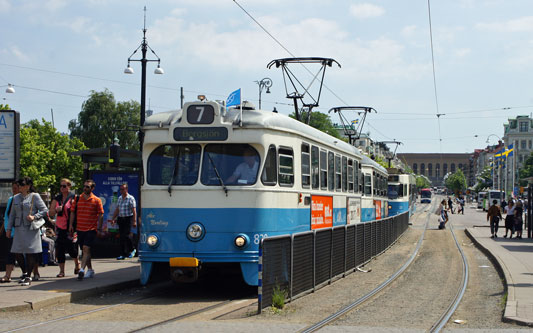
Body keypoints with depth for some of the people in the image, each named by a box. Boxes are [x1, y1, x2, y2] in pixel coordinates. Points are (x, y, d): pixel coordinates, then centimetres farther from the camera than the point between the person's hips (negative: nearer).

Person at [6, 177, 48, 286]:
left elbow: (45, 210, -3)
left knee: (30, 253, -6)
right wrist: (9, 228, 14)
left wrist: (34, 217, -16)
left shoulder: (35, 196, -1)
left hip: (31, 228, -4)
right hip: (19, 229, 5)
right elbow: (12, 214, 19)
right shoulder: (16, 198, 14)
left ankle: (27, 276, -1)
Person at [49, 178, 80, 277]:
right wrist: (56, 210, -8)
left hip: (70, 227, -5)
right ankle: (61, 271, 8)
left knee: (71, 247, -9)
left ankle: (77, 264, 20)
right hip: (60, 227, 5)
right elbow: (51, 213, 13)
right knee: (59, 250, 1)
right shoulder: (57, 199, 13)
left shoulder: (73, 198, -2)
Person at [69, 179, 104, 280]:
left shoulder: (96, 200, -1)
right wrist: (71, 224, 1)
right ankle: (90, 270, 25)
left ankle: (82, 269, -22)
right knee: (84, 250, 12)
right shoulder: (77, 199, 7)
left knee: (86, 249, -16)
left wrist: (99, 228, -5)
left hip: (91, 229, -4)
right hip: (80, 229, 4)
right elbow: (72, 212, 11)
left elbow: (100, 215, 0)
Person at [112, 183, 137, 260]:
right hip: (121, 219, 6)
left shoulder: (131, 198, -6)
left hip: (128, 219, -6)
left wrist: (134, 221, -18)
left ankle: (132, 249, 8)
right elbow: (117, 210, 19)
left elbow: (134, 211, -11)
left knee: (126, 235, -13)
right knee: (121, 237, 5)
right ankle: (123, 254, 10)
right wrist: (113, 219, 13)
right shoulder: (119, 198, 13)